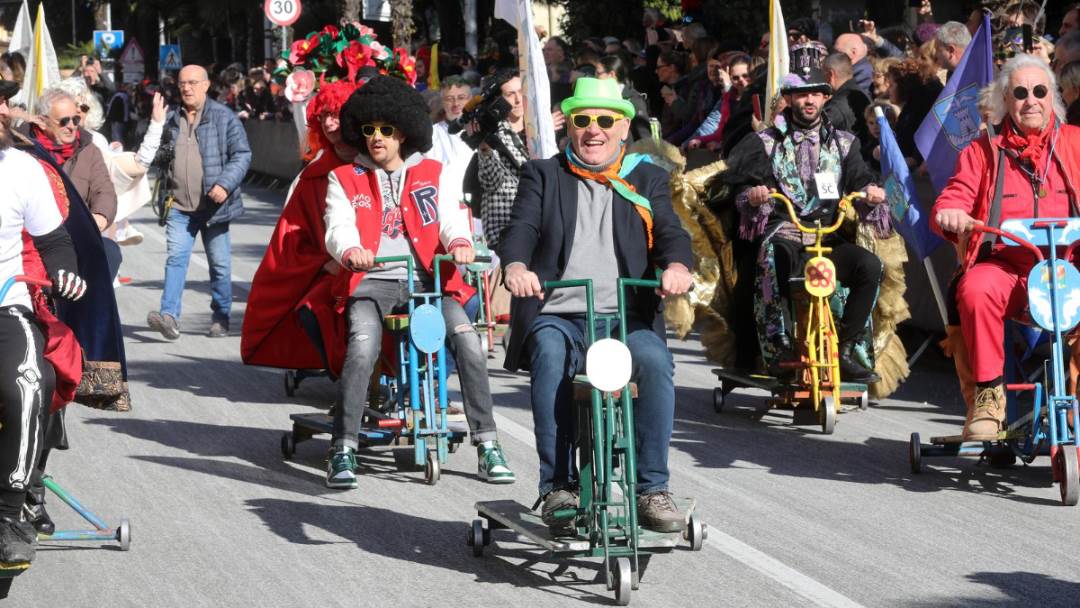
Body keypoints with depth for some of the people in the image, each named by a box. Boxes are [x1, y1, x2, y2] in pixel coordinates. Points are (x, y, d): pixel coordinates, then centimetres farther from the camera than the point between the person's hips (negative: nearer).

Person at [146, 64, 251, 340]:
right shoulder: (171, 120, 11)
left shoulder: (224, 117, -2)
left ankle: (221, 318, 18)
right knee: (175, 258, -11)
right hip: (179, 207, 3)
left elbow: (242, 154, -4)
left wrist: (225, 184, -18)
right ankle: (169, 316, -19)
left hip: (213, 205, -3)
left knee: (219, 264, 6)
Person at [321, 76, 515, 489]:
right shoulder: (345, 180, 13)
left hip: (427, 277, 1)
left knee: (467, 339, -22)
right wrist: (351, 250, -29)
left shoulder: (433, 175, 17)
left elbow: (451, 219, 2)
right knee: (362, 346, -31)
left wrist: (460, 243, -24)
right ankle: (343, 450, -24)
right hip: (371, 280, -1)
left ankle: (487, 445, -13)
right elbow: (338, 228, -3)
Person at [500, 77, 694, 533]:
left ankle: (652, 490, -24)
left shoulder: (647, 180, 18)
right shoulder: (543, 176, 16)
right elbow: (522, 229, 0)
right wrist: (516, 266, -24)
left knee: (655, 360, -32)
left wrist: (677, 265, -23)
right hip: (557, 314, 0)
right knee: (550, 358, -35)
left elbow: (670, 231, 3)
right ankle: (557, 487, -28)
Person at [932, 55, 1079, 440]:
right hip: (1006, 266, 0)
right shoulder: (983, 151, 15)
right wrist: (950, 215, -18)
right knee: (976, 289, -34)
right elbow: (952, 201, 8)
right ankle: (988, 394, -23)